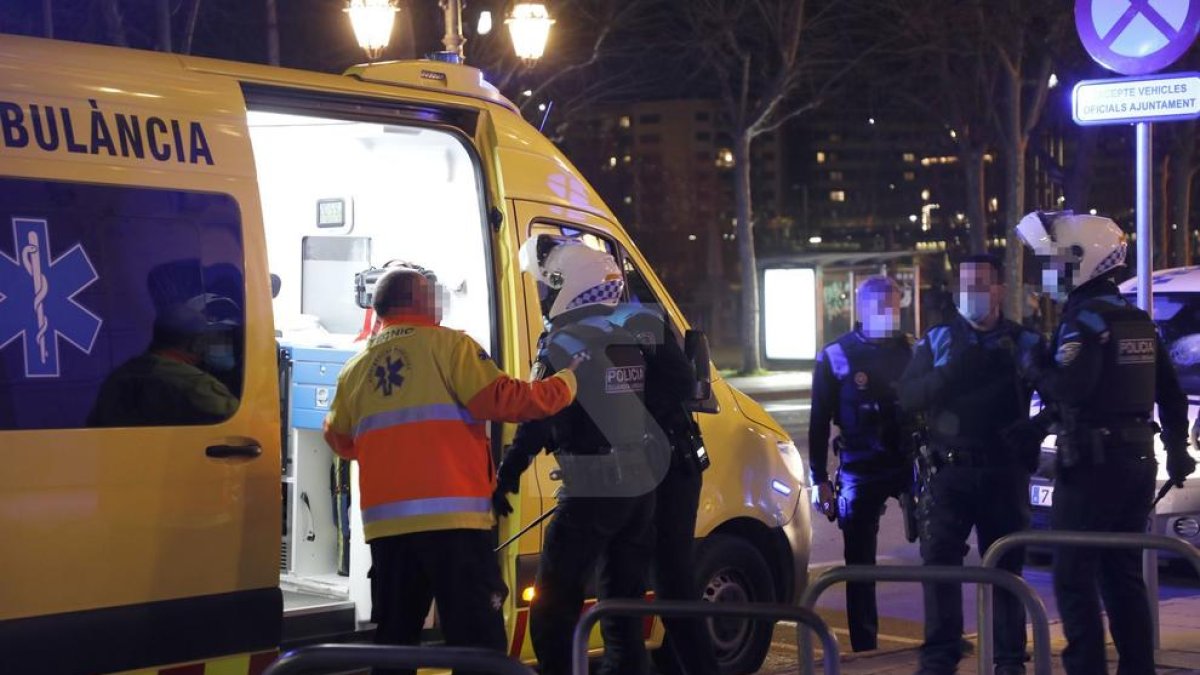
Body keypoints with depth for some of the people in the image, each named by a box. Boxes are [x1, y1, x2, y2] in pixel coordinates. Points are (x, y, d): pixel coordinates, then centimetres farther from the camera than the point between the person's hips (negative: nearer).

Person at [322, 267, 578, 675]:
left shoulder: (355, 368, 14)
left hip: (387, 521, 5)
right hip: (450, 515, -5)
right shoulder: (448, 345, 0)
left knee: (394, 637, 12)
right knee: (478, 639, -5)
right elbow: (501, 400, -9)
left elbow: (339, 440, 24)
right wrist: (563, 387, 6)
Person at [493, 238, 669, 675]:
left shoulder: (563, 346, -11)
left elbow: (536, 420, -14)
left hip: (591, 494, -7)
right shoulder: (630, 340, 9)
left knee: (552, 610, -1)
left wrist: (505, 476, -6)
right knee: (624, 605, 15)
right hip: (641, 489, 7)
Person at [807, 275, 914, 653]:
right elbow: (819, 422, 2)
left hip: (911, 464, 1)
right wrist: (820, 480, -3)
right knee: (859, 564, 3)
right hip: (859, 472, -1)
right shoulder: (835, 357, 1)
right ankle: (864, 648, 12)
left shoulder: (912, 351, 7)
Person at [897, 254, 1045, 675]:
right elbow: (907, 396, -2)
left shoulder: (1025, 343, 7)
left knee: (1006, 566, 5)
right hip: (951, 471, 1)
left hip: (1005, 475, 0)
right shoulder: (937, 340, 9)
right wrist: (953, 373, -17)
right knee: (939, 561, -4)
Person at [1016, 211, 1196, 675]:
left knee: (1074, 576, -5)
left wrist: (1034, 365, -11)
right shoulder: (1138, 321, 15)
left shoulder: (1085, 320, -13)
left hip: (1092, 462, -9)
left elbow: (1072, 387, -28)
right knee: (1124, 575, 15)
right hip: (1138, 458, 9)